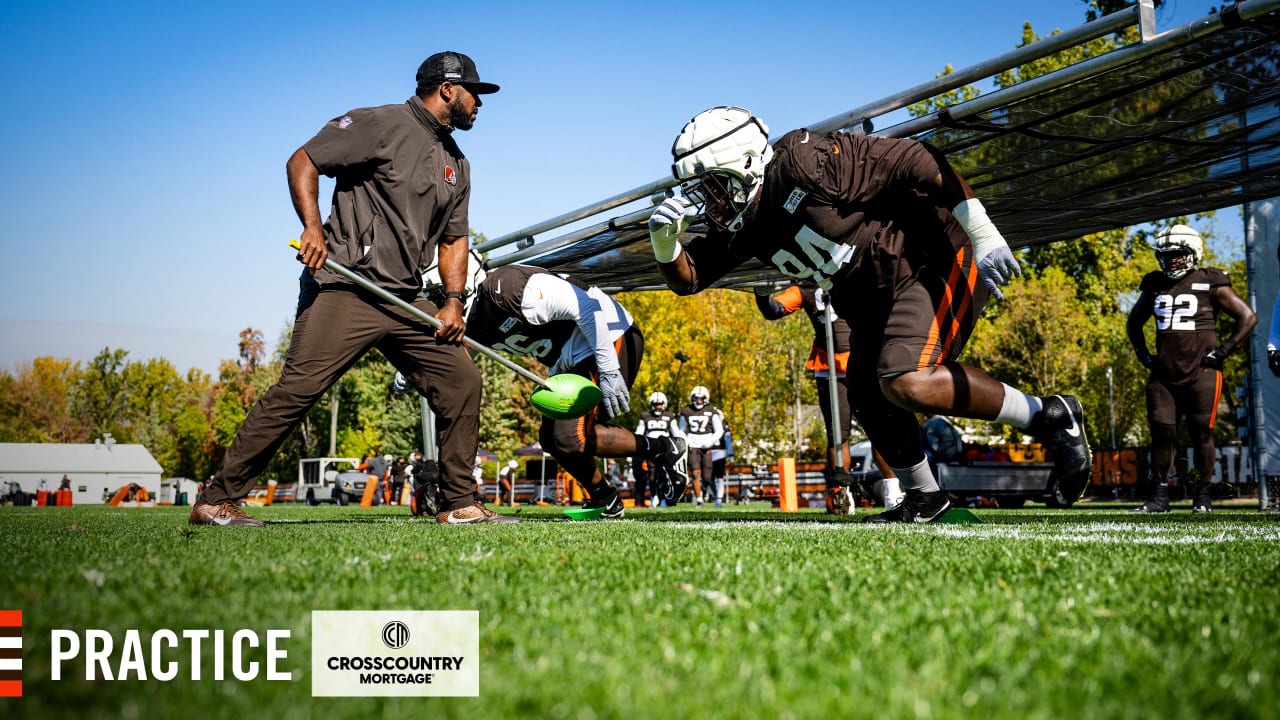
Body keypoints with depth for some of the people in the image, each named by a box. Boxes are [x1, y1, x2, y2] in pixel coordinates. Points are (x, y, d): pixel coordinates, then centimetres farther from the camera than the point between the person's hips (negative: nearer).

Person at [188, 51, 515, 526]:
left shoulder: (457, 164, 20)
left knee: (462, 380, 0)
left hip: (406, 302, 8)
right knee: (296, 390, -12)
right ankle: (217, 501, -3)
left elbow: (453, 238, 22)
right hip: (343, 289, -7)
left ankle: (458, 504, 10)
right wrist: (312, 227, -19)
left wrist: (453, 301, 7)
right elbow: (301, 162, -5)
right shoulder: (380, 125, -3)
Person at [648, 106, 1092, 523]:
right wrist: (665, 237, -14)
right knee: (866, 398, 9)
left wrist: (983, 233, -28)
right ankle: (923, 498, 28)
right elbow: (686, 278, 8)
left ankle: (1048, 417, -11)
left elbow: (917, 162, -24)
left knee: (907, 382, -26)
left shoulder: (805, 162, -24)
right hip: (874, 296, 10)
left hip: (934, 262, -10)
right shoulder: (742, 225, 1)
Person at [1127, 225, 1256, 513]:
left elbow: (1248, 317, 0)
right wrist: (1142, 354, 14)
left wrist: (1223, 350, -6)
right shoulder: (1155, 286, 12)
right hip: (1163, 375, 4)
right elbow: (1133, 322, 27)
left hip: (1201, 375, -4)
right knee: (1161, 432, 0)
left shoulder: (1210, 284, -2)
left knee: (1201, 434, 0)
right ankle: (1159, 496, 6)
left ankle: (1203, 497, 11)